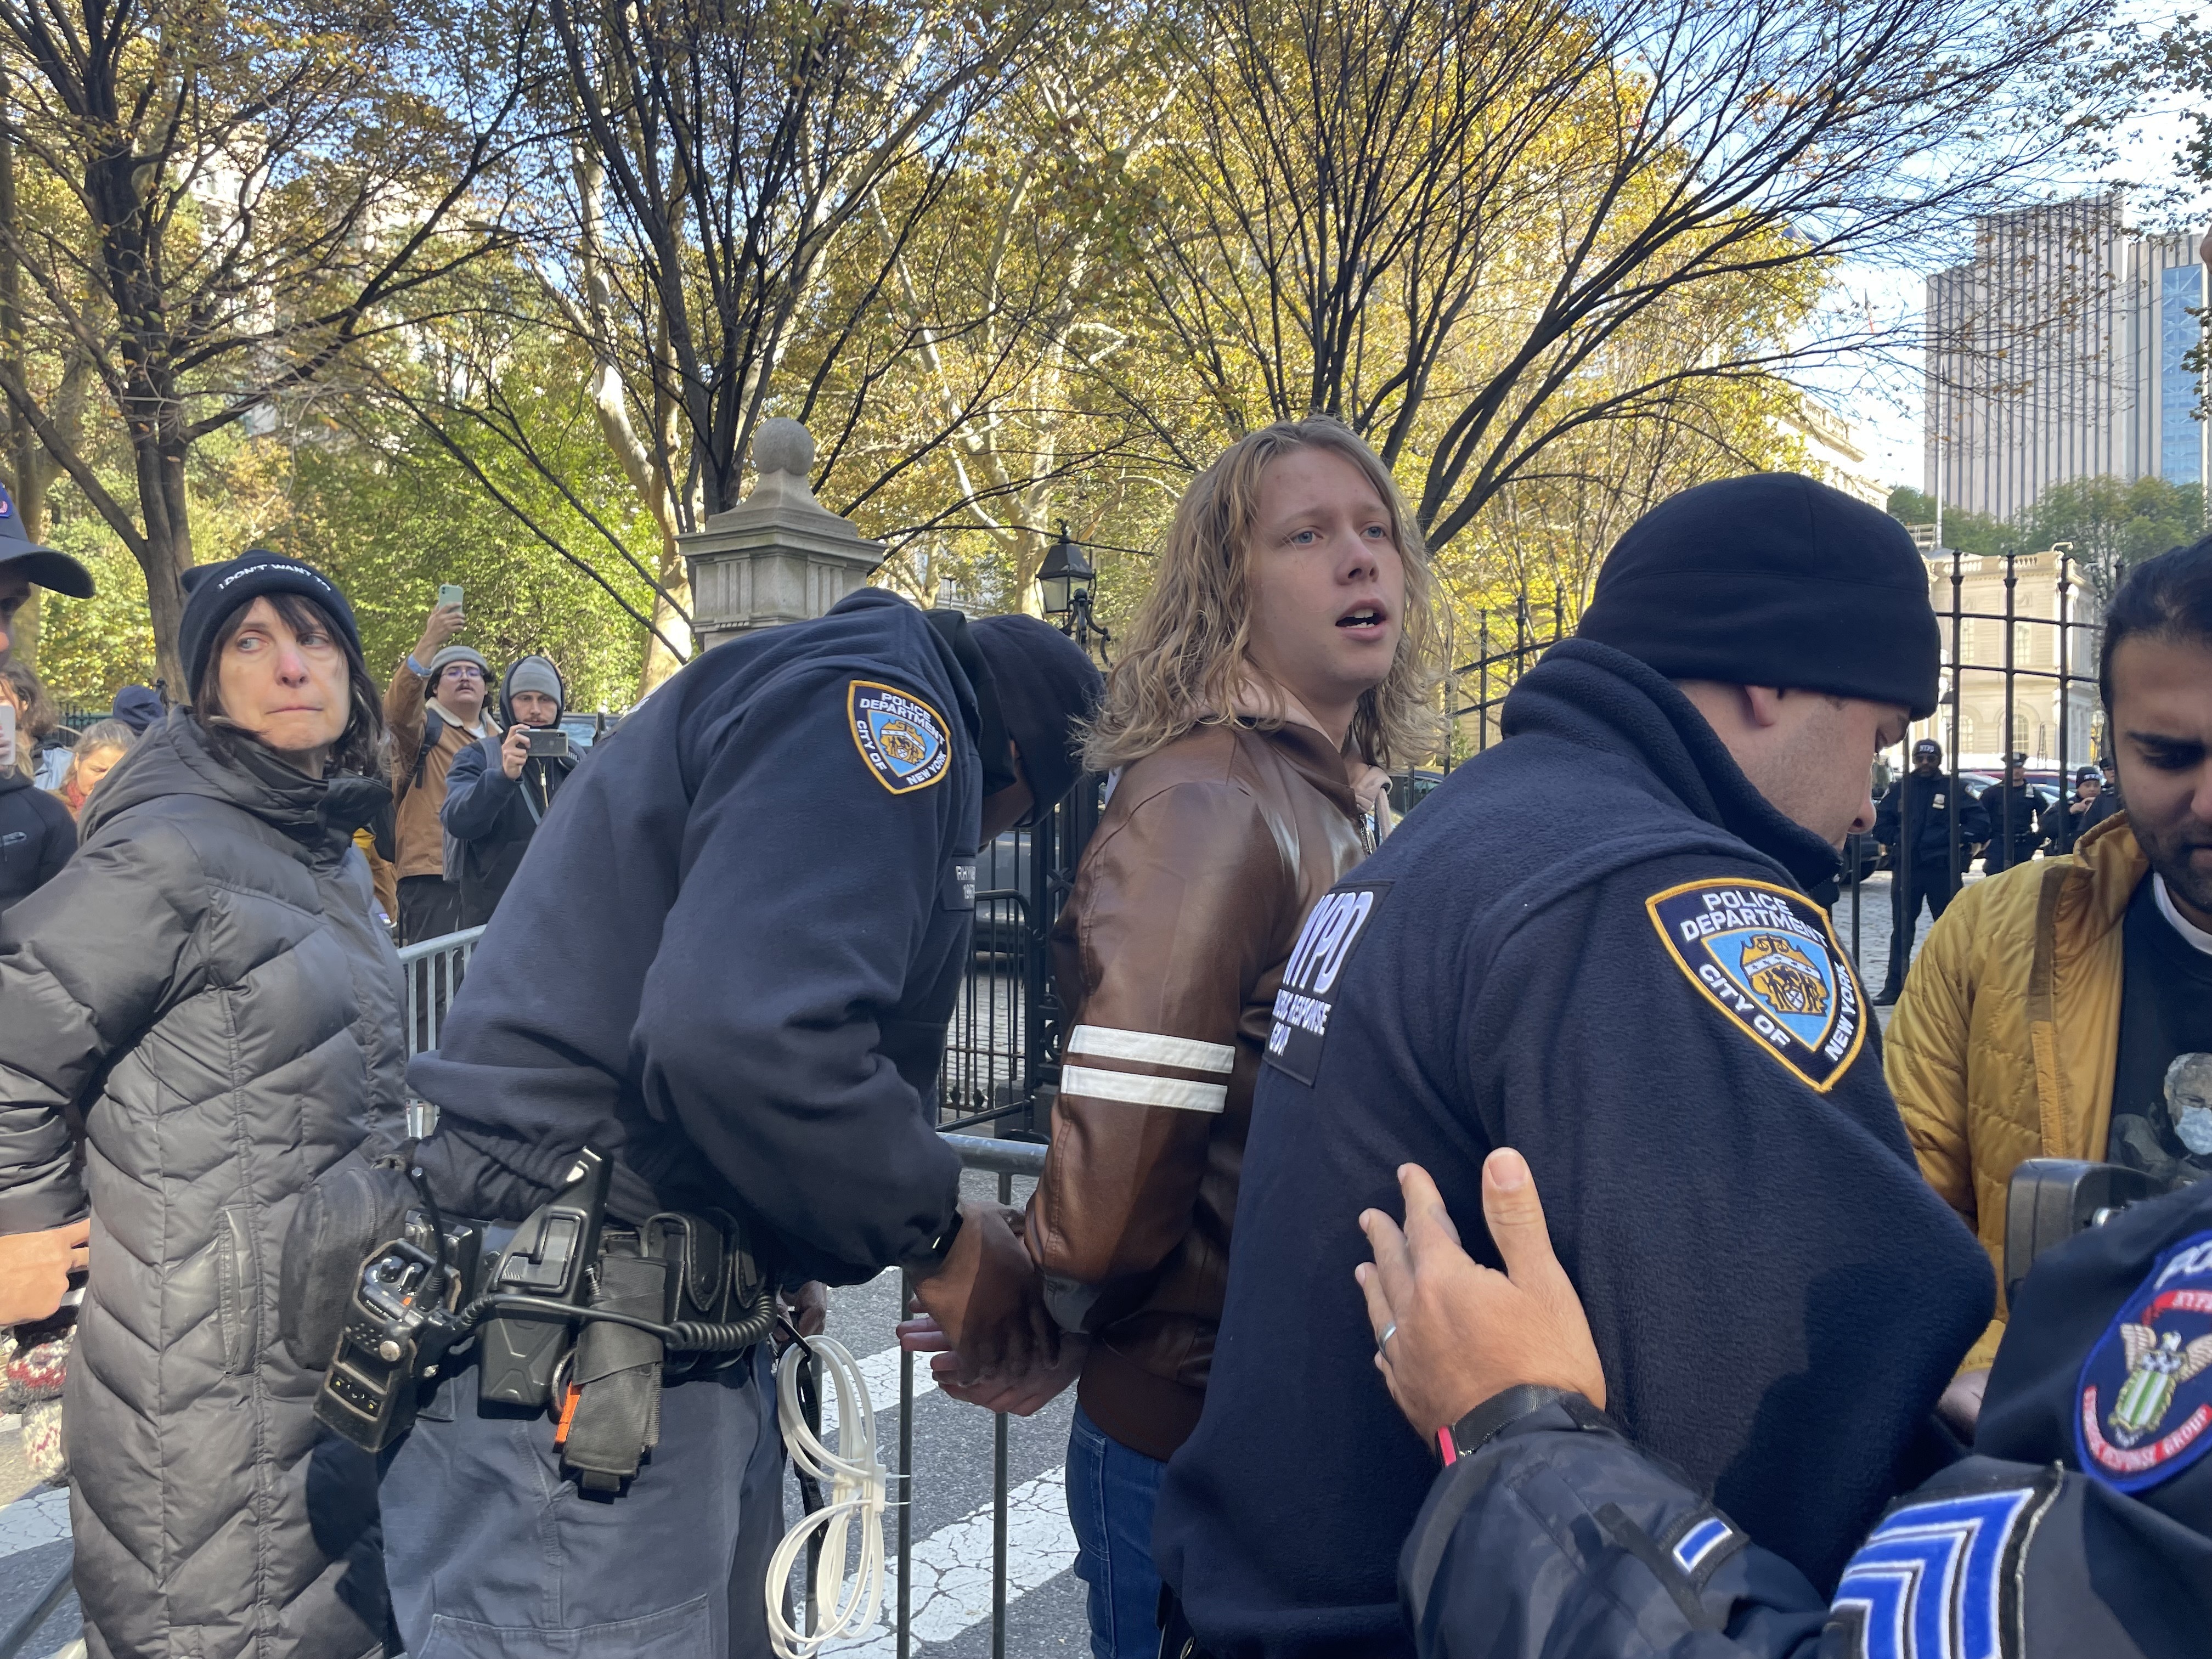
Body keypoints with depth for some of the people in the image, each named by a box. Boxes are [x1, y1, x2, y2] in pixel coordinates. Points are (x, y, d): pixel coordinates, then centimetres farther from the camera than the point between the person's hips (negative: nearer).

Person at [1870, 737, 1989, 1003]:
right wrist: (1899, 839, -5)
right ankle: (1894, 986, 10)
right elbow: (1881, 826, 10)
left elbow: (1980, 821, -2)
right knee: (1901, 929, 6)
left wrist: (1957, 839, -10)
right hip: (1905, 869, 2)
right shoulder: (1899, 789, 8)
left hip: (1943, 870, -2)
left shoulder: (1954, 789, 2)